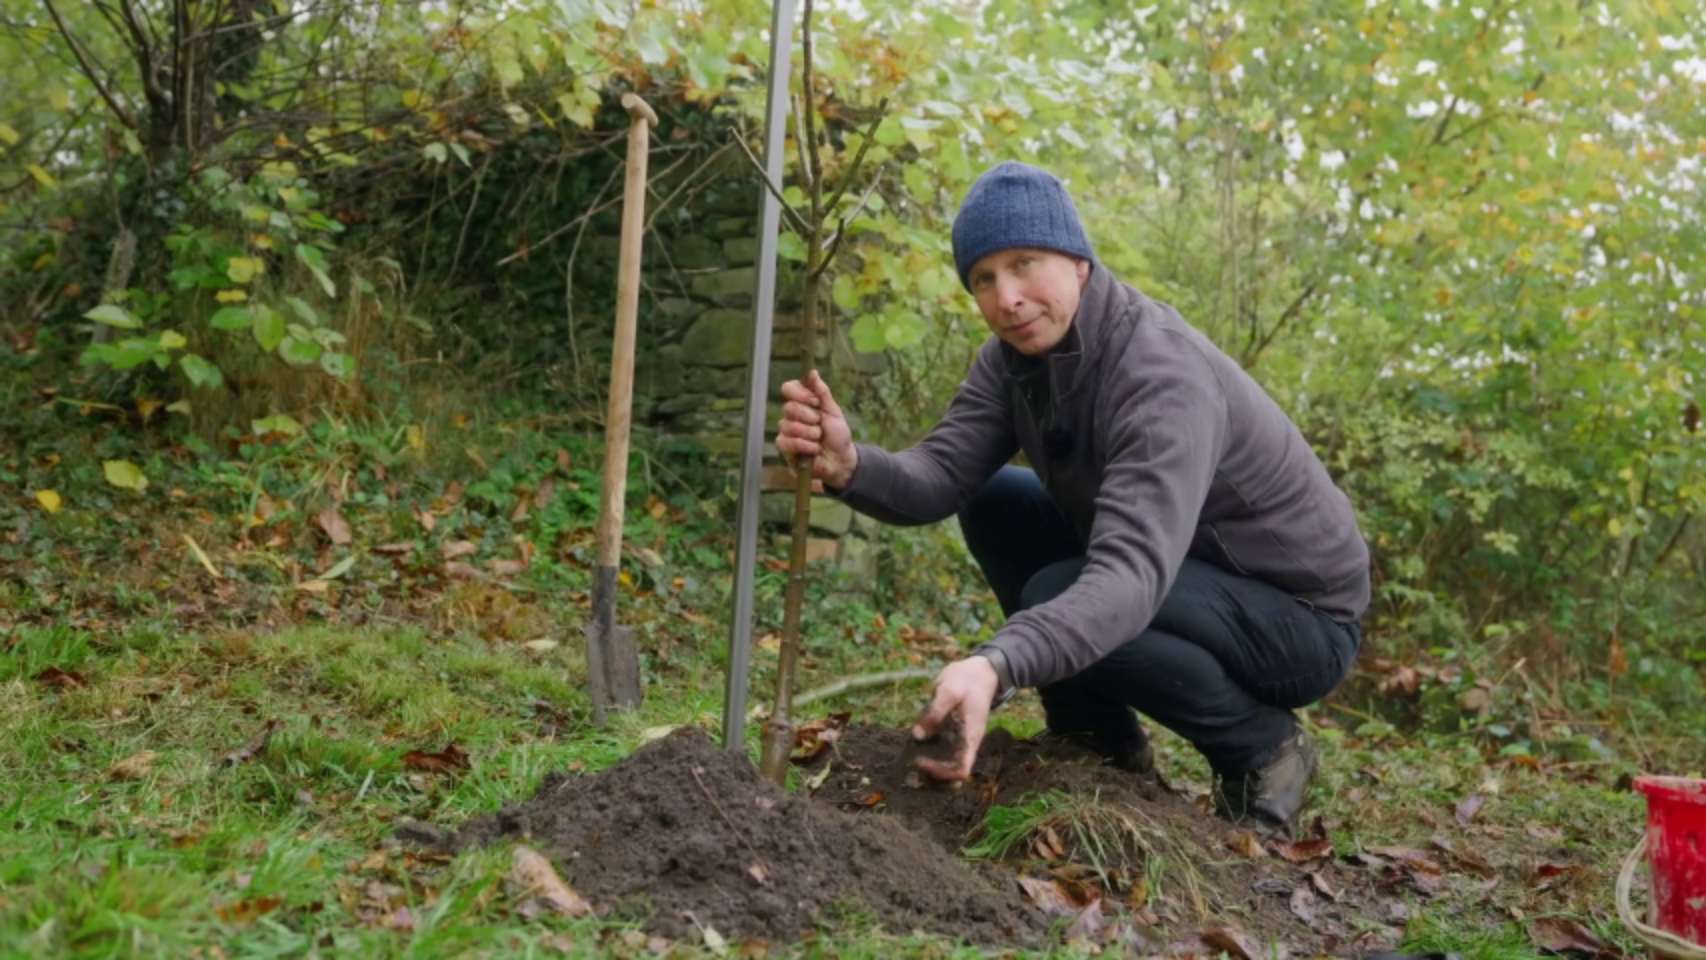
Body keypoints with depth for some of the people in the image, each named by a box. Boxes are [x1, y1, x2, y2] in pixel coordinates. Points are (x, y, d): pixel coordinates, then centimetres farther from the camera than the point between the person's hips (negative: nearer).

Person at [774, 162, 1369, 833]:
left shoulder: (1164, 378, -32)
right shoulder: (1017, 354, -6)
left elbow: (1133, 576, -44)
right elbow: (938, 476, -16)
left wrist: (996, 666, -59)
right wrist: (849, 466, -39)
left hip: (1300, 617, -8)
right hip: (1188, 573, 8)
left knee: (1061, 599, -29)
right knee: (992, 503, -2)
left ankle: (1260, 745, -5)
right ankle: (1102, 739, 8)